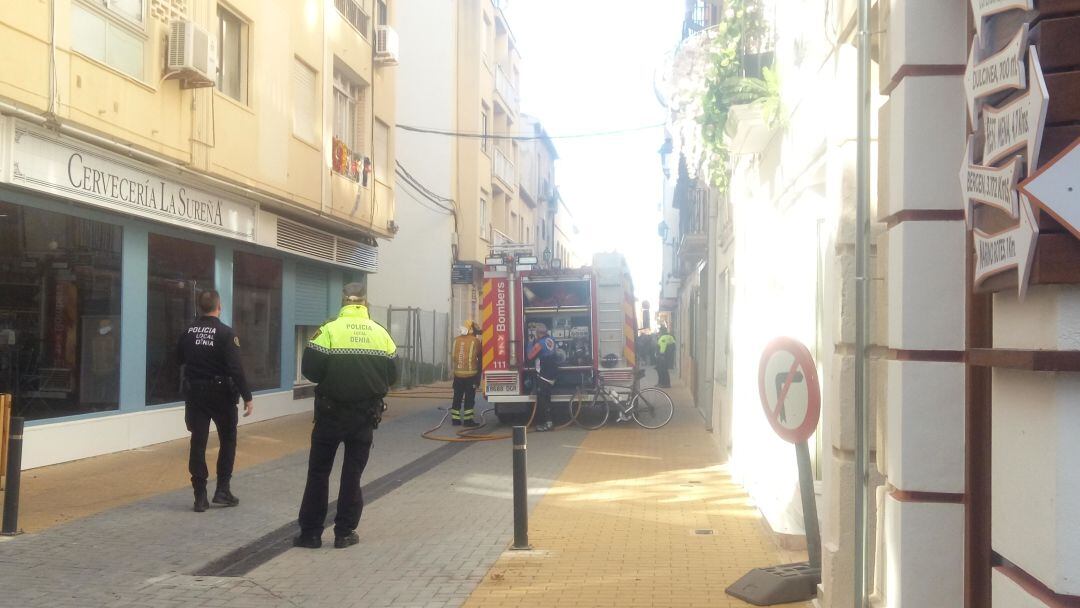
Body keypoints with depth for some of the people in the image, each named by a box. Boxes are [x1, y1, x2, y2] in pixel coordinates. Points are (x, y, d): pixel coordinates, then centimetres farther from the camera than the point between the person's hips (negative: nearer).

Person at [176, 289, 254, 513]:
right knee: (228, 440, 12)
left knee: (198, 443, 5)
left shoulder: (188, 332, 3)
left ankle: (200, 497, 6)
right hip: (221, 393, -4)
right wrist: (247, 397, -15)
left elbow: (178, 360, 15)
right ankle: (222, 490, 9)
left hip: (194, 393, 4)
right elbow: (236, 368, -18)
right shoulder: (226, 333, -13)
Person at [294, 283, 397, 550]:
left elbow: (310, 370, -12)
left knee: (319, 471, 9)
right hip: (366, 414, 2)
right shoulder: (381, 333, 0)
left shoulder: (330, 330, -10)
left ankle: (310, 533, 13)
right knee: (352, 473, 11)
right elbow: (392, 375, 2)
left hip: (332, 412, -2)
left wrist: (331, 378, 8)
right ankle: (344, 533, 14)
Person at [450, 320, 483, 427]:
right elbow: (479, 356, 5)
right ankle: (468, 420, 0)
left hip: (458, 374, 5)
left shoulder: (456, 340, 5)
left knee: (457, 397, 11)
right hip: (471, 374, -5)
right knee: (469, 398, 0)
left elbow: (454, 355, 12)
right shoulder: (475, 341, -8)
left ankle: (455, 419, 14)